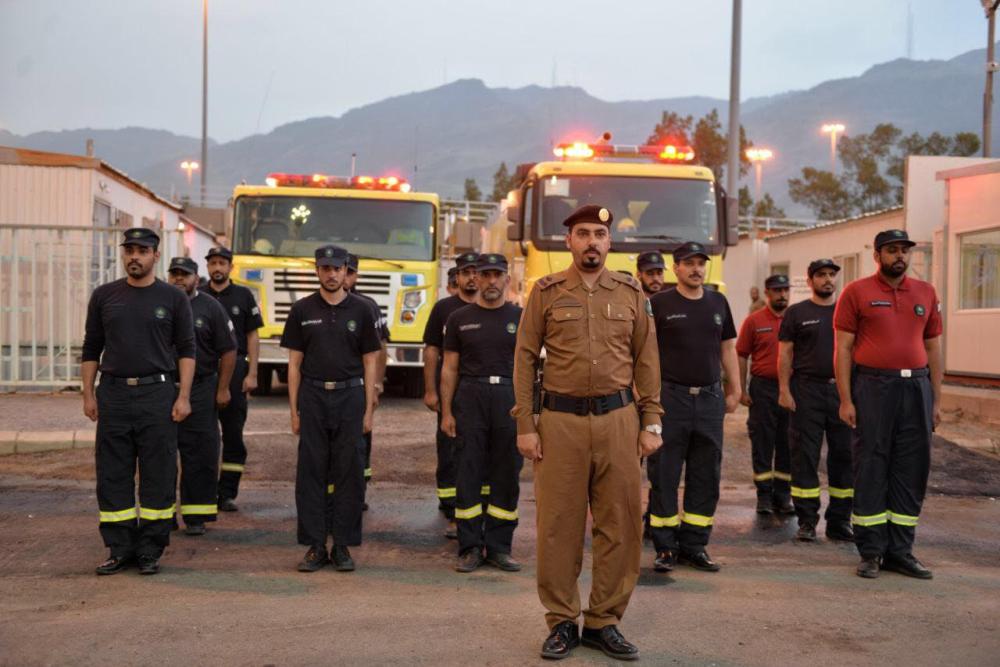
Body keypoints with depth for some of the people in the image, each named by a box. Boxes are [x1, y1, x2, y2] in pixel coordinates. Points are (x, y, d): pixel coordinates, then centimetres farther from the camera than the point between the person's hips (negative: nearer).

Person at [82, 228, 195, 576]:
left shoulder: (173, 298, 3)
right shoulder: (104, 296, 8)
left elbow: (186, 350, 2)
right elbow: (91, 349, 11)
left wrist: (183, 397, -7)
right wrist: (88, 395, 4)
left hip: (157, 394, -2)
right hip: (113, 394, 2)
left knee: (158, 476, 1)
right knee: (113, 476, 5)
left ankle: (150, 550, 11)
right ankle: (120, 549, 16)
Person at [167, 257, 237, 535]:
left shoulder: (210, 307, 2)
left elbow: (228, 351, 1)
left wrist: (222, 389, -3)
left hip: (200, 391, -2)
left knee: (200, 456, 0)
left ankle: (195, 516, 8)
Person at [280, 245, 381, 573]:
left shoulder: (361, 310, 4)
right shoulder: (302, 310, 5)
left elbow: (370, 362, 5)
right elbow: (294, 363, 6)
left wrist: (369, 409, -1)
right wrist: (294, 409, 0)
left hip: (350, 397, 0)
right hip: (313, 397, 1)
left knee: (349, 474, 2)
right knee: (311, 473, 1)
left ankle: (343, 546, 10)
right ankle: (314, 547, 9)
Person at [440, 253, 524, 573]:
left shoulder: (520, 318, 7)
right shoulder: (459, 319, 7)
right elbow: (449, 369, 7)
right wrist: (446, 412, 1)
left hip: (509, 399, 1)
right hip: (470, 399, 0)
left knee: (506, 476, 4)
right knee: (468, 475, 1)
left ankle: (499, 547, 13)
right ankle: (470, 548, 9)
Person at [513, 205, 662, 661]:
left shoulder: (631, 293, 8)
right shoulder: (546, 292, 2)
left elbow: (646, 360, 9)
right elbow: (525, 359, 2)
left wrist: (650, 423, 4)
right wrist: (525, 427, -4)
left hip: (618, 419, 2)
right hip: (561, 421, -2)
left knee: (619, 524, 4)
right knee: (558, 526, 3)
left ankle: (605, 623, 17)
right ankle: (562, 623, 16)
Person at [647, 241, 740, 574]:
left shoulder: (718, 302, 13)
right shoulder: (660, 303, -1)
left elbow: (727, 349, 17)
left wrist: (734, 390, 13)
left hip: (710, 398, 4)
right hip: (671, 397, -4)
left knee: (706, 478, 7)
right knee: (665, 475, 0)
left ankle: (694, 545, 17)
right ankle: (665, 547, 8)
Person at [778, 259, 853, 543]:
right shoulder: (796, 313, 4)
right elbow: (785, 354, 2)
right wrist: (784, 390, -7)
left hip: (843, 390, 3)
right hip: (807, 390, -3)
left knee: (844, 455, 5)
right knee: (804, 456, -1)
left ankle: (839, 521, 14)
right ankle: (807, 521, 6)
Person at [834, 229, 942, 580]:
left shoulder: (926, 293, 12)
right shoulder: (856, 292, 1)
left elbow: (933, 349, 14)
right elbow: (843, 348, -2)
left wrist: (936, 400, 9)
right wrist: (846, 400, -9)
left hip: (916, 387, 4)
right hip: (872, 387, -4)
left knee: (912, 470, 6)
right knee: (870, 469, 0)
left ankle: (900, 550, 16)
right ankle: (871, 552, 8)